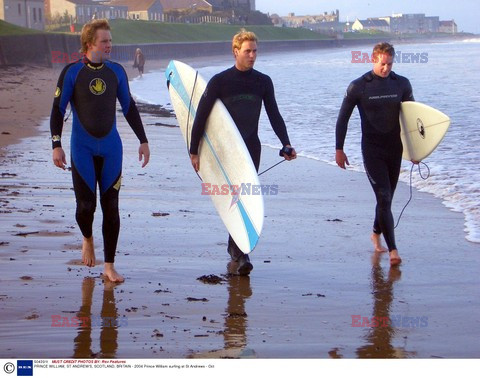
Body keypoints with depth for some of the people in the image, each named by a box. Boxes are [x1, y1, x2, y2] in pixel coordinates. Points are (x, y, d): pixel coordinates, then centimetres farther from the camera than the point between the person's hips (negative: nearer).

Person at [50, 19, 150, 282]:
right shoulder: (72, 72, -5)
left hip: (111, 149, 3)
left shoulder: (116, 71, 4)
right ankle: (87, 239, 29)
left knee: (111, 207, 1)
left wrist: (143, 140, 11)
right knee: (86, 205, -6)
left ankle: (109, 266, 9)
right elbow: (57, 110, -3)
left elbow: (129, 108, 13)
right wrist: (56, 145, -9)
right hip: (82, 149, -3)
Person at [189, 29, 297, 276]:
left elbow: (274, 116, 11)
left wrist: (286, 144, 1)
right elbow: (201, 116, -3)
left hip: (251, 149, 3)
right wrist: (194, 150, -5)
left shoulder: (263, 82, 6)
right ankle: (240, 253, -14)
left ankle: (235, 246, 12)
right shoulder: (219, 81, -4)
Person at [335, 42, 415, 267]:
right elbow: (343, 118, 1)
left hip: (395, 149, 4)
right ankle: (392, 249, -16)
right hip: (372, 150, -4)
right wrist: (339, 149, 0)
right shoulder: (358, 87, -6)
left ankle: (376, 233, 39)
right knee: (384, 198, -13)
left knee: (386, 198, 14)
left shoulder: (402, 84, 3)